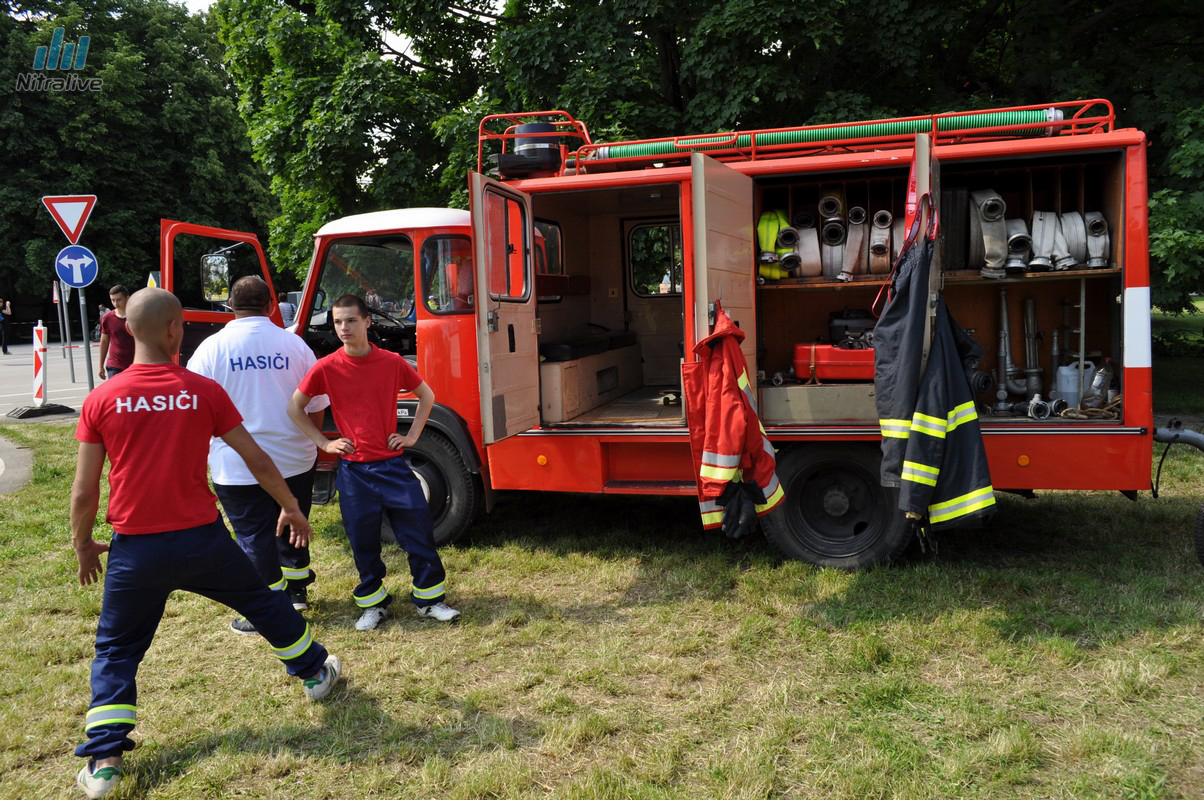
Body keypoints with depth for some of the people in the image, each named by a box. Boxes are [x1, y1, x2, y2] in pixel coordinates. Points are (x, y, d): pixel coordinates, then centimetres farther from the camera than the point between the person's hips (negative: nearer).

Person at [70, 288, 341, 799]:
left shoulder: (101, 400, -5)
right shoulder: (204, 391, -7)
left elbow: (84, 493, -2)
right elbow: (256, 459, 0)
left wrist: (82, 547, 15)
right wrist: (291, 507, 15)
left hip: (134, 548, 0)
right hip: (202, 541, 0)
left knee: (116, 650, 17)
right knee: (262, 602, 23)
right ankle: (315, 671, 39)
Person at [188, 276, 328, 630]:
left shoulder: (213, 347, -7)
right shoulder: (294, 344, -2)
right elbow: (316, 406, 4)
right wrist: (310, 443, 19)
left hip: (238, 466, -3)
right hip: (295, 459, 3)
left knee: (254, 536, 6)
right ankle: (296, 591, 34)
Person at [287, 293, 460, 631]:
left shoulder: (392, 362, -2)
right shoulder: (326, 368, -5)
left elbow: (426, 395, 13)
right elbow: (295, 407, 6)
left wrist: (412, 435, 6)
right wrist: (324, 442, 0)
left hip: (393, 464, 1)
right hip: (354, 469, 0)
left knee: (419, 531, 1)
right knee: (363, 542, 7)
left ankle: (430, 599, 15)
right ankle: (373, 603, 24)